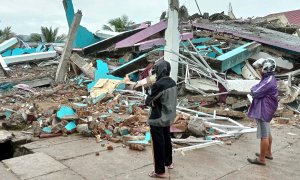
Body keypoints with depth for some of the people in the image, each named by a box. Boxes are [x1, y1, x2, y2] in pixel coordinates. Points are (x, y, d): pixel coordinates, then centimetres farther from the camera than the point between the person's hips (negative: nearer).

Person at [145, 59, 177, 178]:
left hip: (158, 119, -8)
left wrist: (152, 101, 2)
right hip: (168, 117, 8)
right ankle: (168, 162, 42)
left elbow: (148, 101, -17)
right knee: (166, 140, 24)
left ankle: (160, 171, 16)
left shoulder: (158, 84, -25)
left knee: (158, 144, 4)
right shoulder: (172, 83, 1)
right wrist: (155, 101, 2)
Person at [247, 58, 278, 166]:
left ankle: (261, 159, 8)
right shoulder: (270, 79, 9)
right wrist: (255, 90, -4)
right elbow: (262, 91, 13)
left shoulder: (268, 81, -24)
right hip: (266, 110, 11)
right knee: (267, 133, 23)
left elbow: (255, 93, -22)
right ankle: (268, 153, 39)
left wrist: (253, 88, -4)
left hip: (263, 111, -11)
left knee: (263, 135, -2)